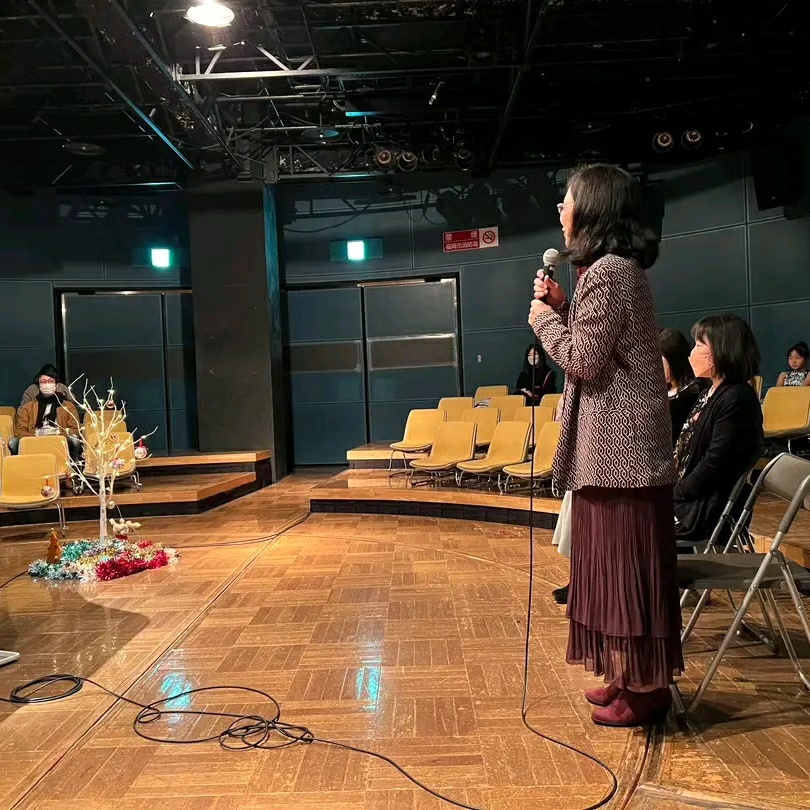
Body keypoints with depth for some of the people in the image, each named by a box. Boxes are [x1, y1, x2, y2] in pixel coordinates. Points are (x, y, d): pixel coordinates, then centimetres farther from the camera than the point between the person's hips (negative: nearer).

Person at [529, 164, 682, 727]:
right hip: (615, 444, 10)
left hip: (620, 446, -10)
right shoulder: (619, 268, 16)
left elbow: (583, 361, -18)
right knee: (618, 561, 16)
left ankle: (645, 688, 12)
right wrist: (561, 306, 9)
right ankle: (632, 677, 28)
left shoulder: (607, 271, -15)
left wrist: (544, 319, -4)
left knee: (627, 562, -1)